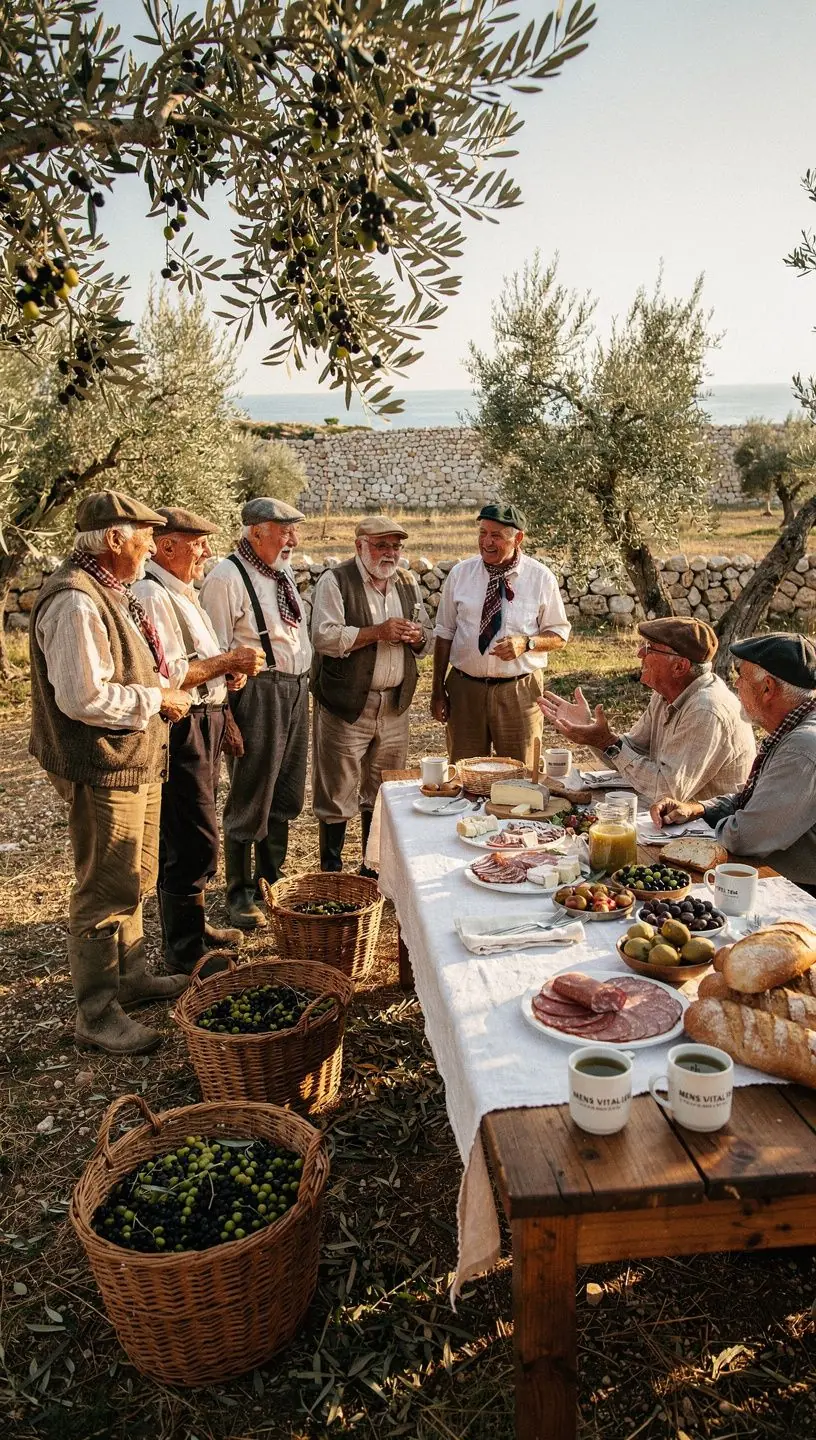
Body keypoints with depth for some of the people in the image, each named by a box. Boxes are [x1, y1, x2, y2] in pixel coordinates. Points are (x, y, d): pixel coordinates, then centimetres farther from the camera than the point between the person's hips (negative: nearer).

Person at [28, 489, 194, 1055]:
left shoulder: (110, 593, 12)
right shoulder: (75, 601, -21)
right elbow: (84, 697, -29)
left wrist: (162, 690, 6)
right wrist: (157, 699, -18)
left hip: (137, 762, 11)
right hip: (103, 770, -10)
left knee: (134, 881, 22)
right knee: (105, 890, 0)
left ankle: (132, 977, 38)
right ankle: (97, 1015, 14)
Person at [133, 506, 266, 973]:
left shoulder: (183, 592, 17)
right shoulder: (152, 595, -17)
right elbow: (166, 675, -24)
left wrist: (231, 672, 8)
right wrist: (229, 662, -18)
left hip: (205, 722, 11)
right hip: (178, 729, -11)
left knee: (187, 837, 19)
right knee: (196, 843, -6)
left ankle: (192, 925, 33)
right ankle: (184, 950, 6)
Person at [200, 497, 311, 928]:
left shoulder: (283, 573, 14)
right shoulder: (227, 578, -12)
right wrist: (224, 715, -17)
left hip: (296, 690, 8)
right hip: (257, 694, -8)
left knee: (286, 797, 16)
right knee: (249, 801, 2)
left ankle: (270, 881, 32)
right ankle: (239, 894, 18)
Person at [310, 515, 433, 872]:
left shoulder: (407, 582, 13)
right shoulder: (335, 581, -7)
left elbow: (428, 638, 18)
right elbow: (324, 637, -18)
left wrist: (416, 636, -5)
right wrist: (378, 632, -21)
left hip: (395, 706, 6)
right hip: (346, 706, -5)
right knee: (337, 795, 1)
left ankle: (374, 869, 26)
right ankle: (331, 872, 15)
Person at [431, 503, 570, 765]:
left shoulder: (541, 578, -2)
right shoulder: (460, 573, 2)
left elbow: (559, 635, 4)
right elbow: (444, 633, 7)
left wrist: (526, 643, -17)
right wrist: (438, 690, 5)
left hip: (519, 691, -1)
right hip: (465, 688, 2)